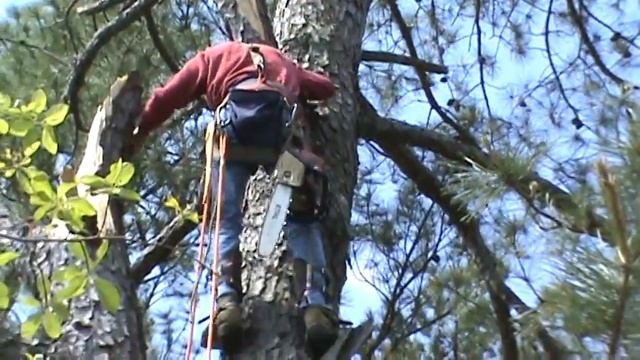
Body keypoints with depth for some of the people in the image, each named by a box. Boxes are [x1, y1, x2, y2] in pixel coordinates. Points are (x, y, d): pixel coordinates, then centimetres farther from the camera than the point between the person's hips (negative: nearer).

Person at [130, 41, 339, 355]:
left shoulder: (213, 55, 35)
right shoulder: (280, 60, 43)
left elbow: (167, 96, 24)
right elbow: (326, 87, 35)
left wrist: (137, 135, 29)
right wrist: (298, 92, 53)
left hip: (237, 113, -1)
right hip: (279, 115, 1)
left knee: (226, 217, 1)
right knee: (300, 215, 2)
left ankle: (227, 300, -20)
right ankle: (315, 303, -18)